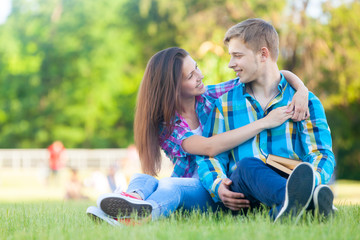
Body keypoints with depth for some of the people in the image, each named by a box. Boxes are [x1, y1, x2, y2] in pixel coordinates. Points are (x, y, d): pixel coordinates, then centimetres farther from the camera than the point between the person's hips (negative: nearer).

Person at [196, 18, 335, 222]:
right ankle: (294, 198, -67)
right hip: (242, 194, 0)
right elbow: (210, 154, 14)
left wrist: (307, 182, -23)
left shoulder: (304, 101, 13)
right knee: (247, 165, -36)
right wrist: (217, 186, -10)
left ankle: (288, 207, -67)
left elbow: (322, 154, 2)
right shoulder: (225, 103, 22)